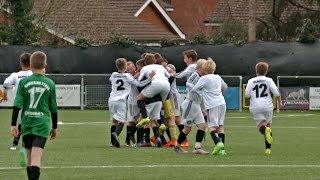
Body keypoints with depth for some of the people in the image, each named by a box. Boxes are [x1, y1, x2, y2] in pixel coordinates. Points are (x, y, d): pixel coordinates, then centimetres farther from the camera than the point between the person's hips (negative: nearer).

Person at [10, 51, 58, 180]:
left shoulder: (24, 82, 1)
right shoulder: (50, 84, 2)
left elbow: (17, 105, -5)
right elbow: (53, 108, 7)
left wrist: (13, 124, -2)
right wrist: (54, 127, 18)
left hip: (26, 124, 2)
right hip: (42, 125, -2)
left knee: (29, 156, 17)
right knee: (36, 158, -10)